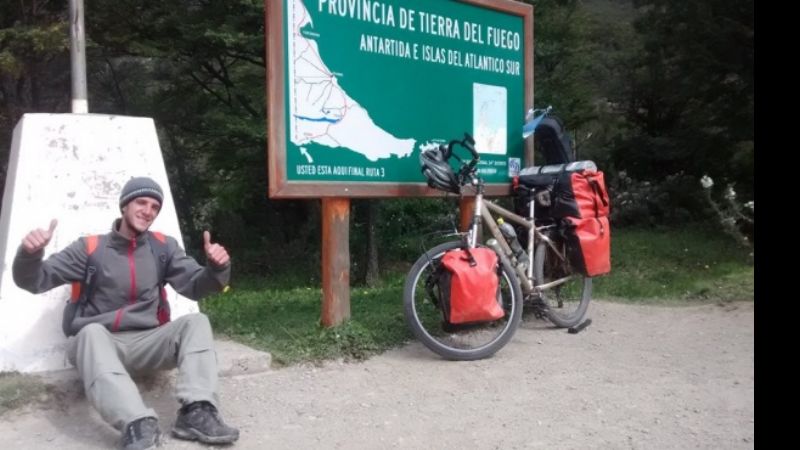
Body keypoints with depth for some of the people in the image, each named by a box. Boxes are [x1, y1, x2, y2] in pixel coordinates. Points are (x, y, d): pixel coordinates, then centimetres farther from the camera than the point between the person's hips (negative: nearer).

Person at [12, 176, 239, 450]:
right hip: (100, 342, -2)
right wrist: (31, 253, -21)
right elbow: (33, 281, 1)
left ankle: (196, 412, -39)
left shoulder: (164, 247, 8)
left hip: (146, 342, 2)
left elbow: (195, 286, 5)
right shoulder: (91, 248, 2)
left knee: (196, 322, -20)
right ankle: (138, 425, -54)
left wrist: (216, 267, -18)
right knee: (91, 332, -35)